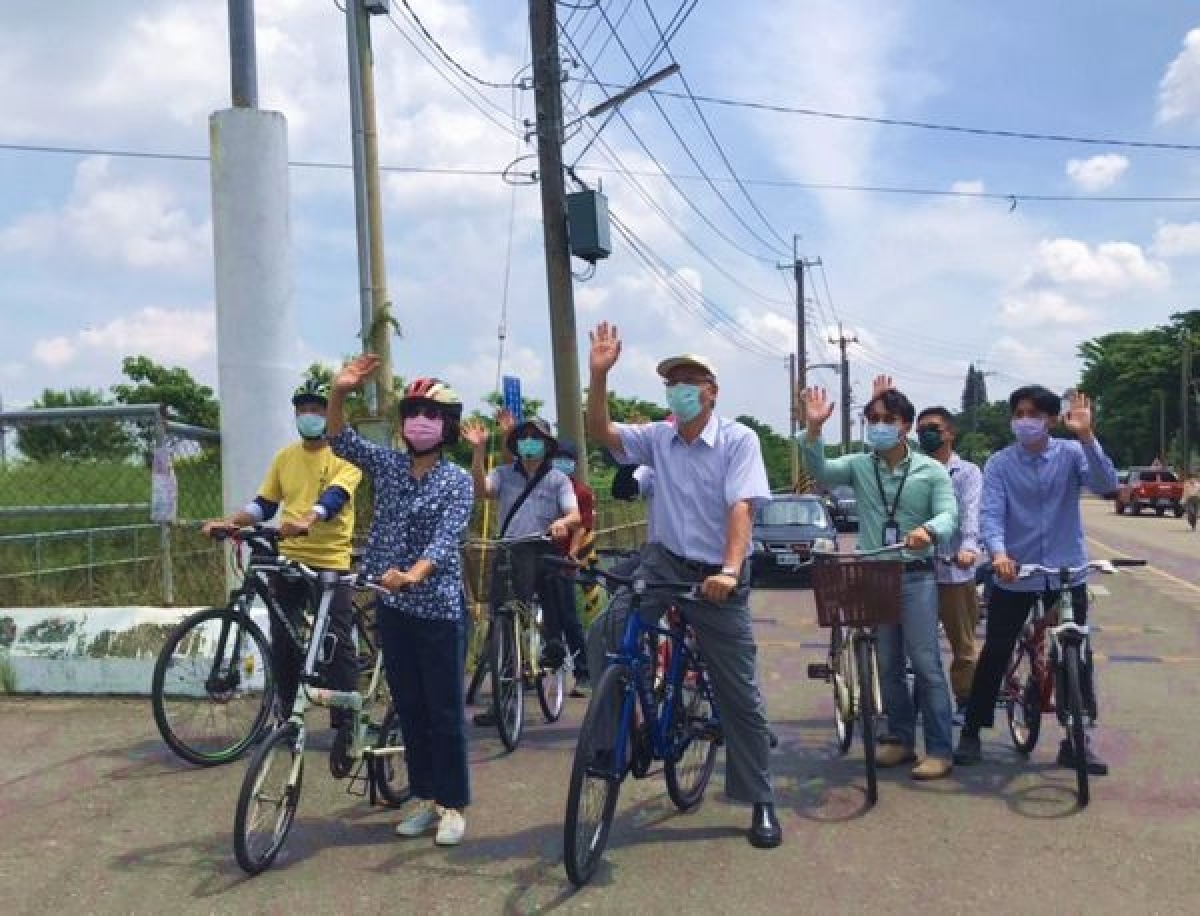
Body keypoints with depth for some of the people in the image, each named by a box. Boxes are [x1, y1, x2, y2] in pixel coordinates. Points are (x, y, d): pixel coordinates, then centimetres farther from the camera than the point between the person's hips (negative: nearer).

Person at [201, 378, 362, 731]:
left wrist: (307, 521, -39)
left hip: (331, 561, -5)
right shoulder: (285, 457, 12)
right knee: (282, 641, 8)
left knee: (339, 642, -2)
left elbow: (335, 496, -21)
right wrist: (230, 521, -5)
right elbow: (264, 504, 12)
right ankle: (287, 714, 23)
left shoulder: (345, 455, -4)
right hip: (288, 560, 5)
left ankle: (345, 720, 7)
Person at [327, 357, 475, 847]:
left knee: (444, 710, 2)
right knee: (408, 706, 12)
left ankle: (453, 805, 14)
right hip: (392, 604, 5)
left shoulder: (458, 481, -7)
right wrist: (339, 392, -22)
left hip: (438, 607, -4)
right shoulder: (388, 464, 6)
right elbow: (341, 440, -4)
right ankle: (423, 797, 24)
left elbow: (446, 540, -20)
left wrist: (413, 575, -39)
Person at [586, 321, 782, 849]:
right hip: (663, 563, 3)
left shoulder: (739, 439, -9)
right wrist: (599, 374, -21)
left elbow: (741, 508, -20)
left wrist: (729, 570, -34)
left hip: (717, 576, -3)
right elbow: (600, 432, -7)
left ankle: (761, 804, 18)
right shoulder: (657, 438, 3)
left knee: (739, 694, 4)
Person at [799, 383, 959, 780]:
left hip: (916, 577, -3)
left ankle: (940, 749, 2)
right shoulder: (858, 465, 4)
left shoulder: (931, 470, 0)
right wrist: (813, 428, -29)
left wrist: (928, 530, -35)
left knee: (925, 664, -4)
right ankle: (901, 740, 23)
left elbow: (949, 515, -11)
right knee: (888, 665, 11)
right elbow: (820, 471, -13)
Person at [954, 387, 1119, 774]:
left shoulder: (1071, 453, -2)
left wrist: (1086, 436, -30)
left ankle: (1076, 741, 20)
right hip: (1014, 575, 0)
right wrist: (998, 553, -34)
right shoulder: (999, 463, -3)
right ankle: (971, 733, 18)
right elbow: (990, 514, -14)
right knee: (995, 655, 6)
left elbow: (1105, 485, -18)